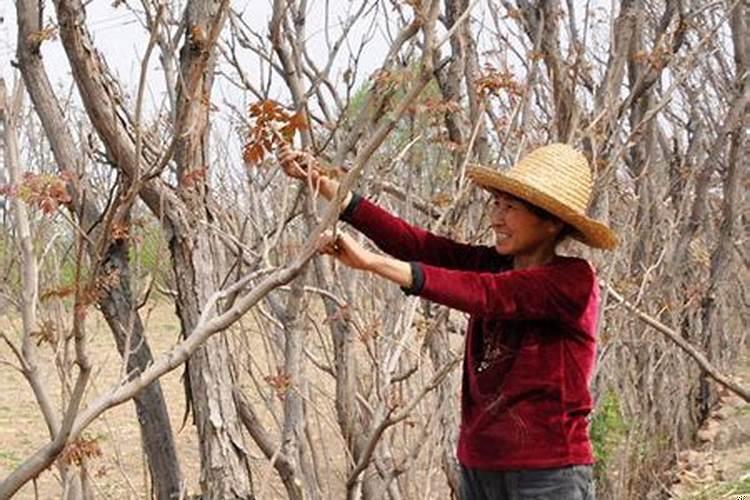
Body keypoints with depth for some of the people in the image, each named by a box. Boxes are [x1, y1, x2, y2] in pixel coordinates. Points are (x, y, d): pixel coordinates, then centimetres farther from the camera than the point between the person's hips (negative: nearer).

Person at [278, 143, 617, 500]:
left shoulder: (573, 280, -10)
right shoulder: (491, 264, 9)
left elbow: (485, 294, -23)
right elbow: (414, 243, -2)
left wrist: (373, 262, -29)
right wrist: (324, 185, -10)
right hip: (479, 468, 6)